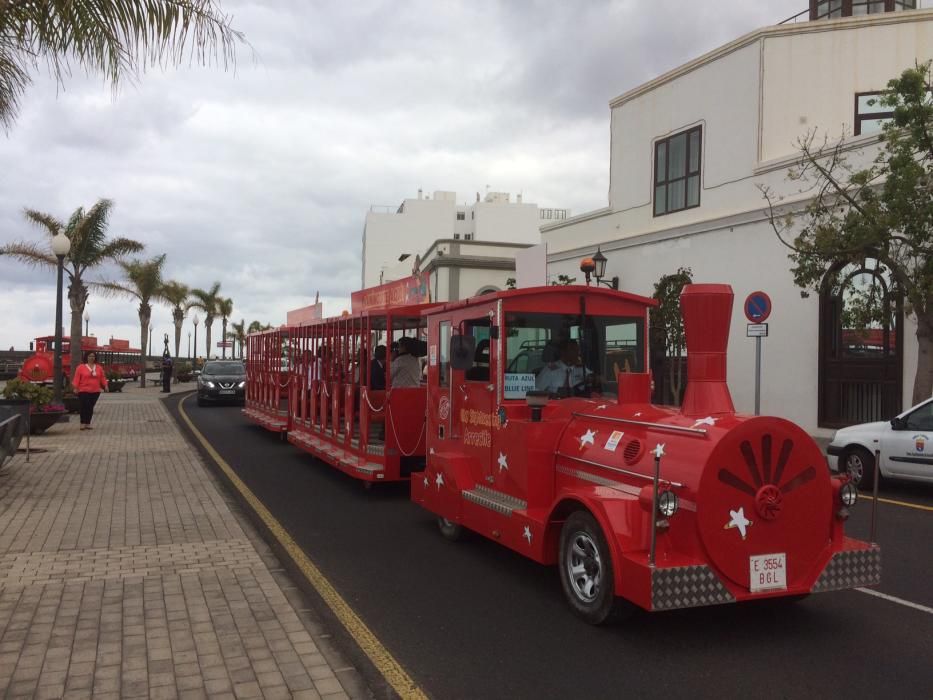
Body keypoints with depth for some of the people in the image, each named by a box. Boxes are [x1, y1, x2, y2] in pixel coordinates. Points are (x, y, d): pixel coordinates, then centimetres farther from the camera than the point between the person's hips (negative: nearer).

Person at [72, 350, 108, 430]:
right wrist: (75, 387, -12)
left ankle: (88, 423, 13)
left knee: (90, 407, 7)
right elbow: (77, 378, -4)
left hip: (95, 391, 4)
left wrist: (105, 385, 1)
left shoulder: (99, 368, 10)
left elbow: (102, 378, 13)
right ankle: (83, 424, -1)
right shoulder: (81, 367, -1)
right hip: (84, 391, -4)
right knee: (84, 407, -6)